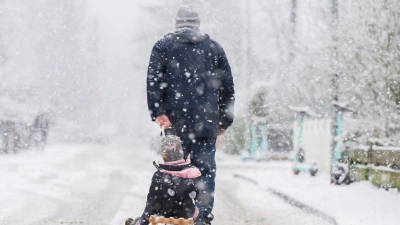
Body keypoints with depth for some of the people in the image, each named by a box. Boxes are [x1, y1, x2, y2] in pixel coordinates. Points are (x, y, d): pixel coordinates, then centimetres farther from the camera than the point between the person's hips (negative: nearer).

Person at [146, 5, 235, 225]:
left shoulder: (163, 46, 10)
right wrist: (225, 121, 16)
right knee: (206, 170, 0)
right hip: (206, 123, 0)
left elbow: (154, 81, -2)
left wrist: (158, 112, -7)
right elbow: (227, 86, 12)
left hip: (174, 123, 0)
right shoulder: (214, 48, 14)